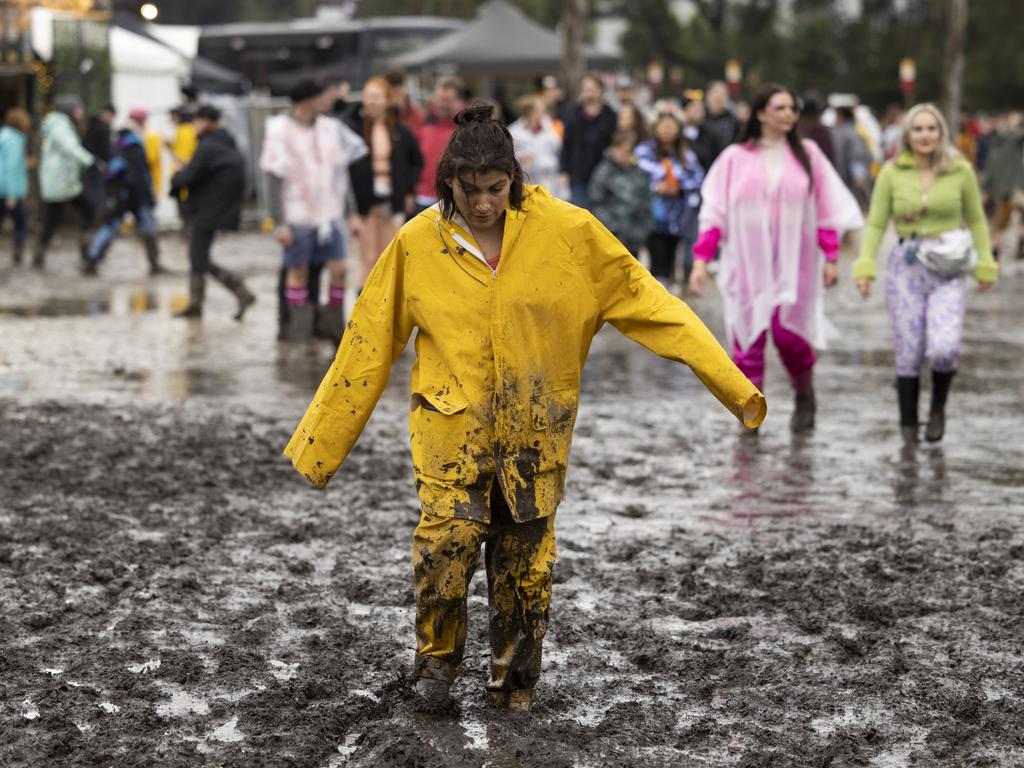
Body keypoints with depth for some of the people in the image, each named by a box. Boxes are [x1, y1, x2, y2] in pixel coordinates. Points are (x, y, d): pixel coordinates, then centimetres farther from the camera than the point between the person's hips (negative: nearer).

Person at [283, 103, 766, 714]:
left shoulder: (565, 231, -7)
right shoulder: (418, 243, -5)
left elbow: (645, 301, -4)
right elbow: (369, 344, 4)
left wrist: (733, 385, -7)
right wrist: (318, 442, 5)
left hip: (535, 429, 1)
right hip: (453, 423, -1)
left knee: (525, 562, 6)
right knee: (447, 541, -16)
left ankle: (516, 683, 26)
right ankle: (437, 662, 9)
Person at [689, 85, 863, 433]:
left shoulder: (807, 154, 6)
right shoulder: (735, 157, 4)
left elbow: (827, 208, 6)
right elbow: (714, 211, 2)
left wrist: (830, 257, 1)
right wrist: (701, 260, -6)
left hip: (792, 263, 0)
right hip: (747, 262, 0)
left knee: (789, 333, -7)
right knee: (748, 335, -2)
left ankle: (805, 399, 19)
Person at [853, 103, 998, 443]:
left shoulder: (961, 171, 1)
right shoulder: (891, 173, 0)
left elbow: (976, 220, 9)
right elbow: (876, 224, 3)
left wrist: (985, 266, 5)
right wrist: (865, 266, -8)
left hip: (947, 271, -1)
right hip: (906, 267, 1)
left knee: (944, 349, -17)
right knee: (909, 353, 2)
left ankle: (938, 405, 13)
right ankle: (908, 424, 19)